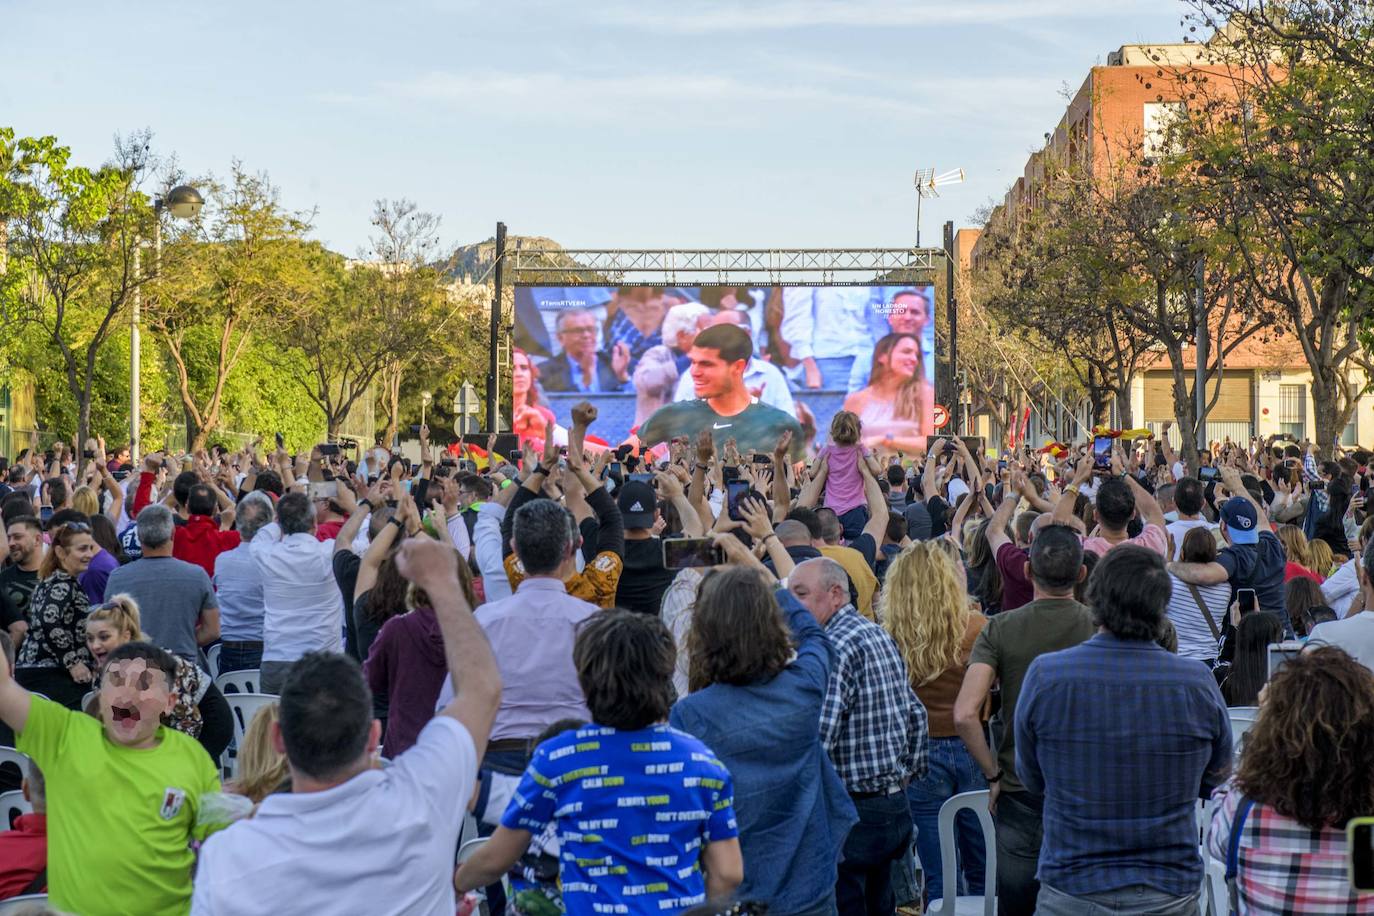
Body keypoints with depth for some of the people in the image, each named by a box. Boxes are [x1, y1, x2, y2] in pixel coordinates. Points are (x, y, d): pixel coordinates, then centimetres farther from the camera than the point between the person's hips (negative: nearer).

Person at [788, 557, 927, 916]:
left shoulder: (835, 647, -17)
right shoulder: (880, 635, 12)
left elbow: (818, 740, -25)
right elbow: (916, 715, 18)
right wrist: (907, 773, 24)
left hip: (854, 813, -10)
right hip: (896, 806, 10)